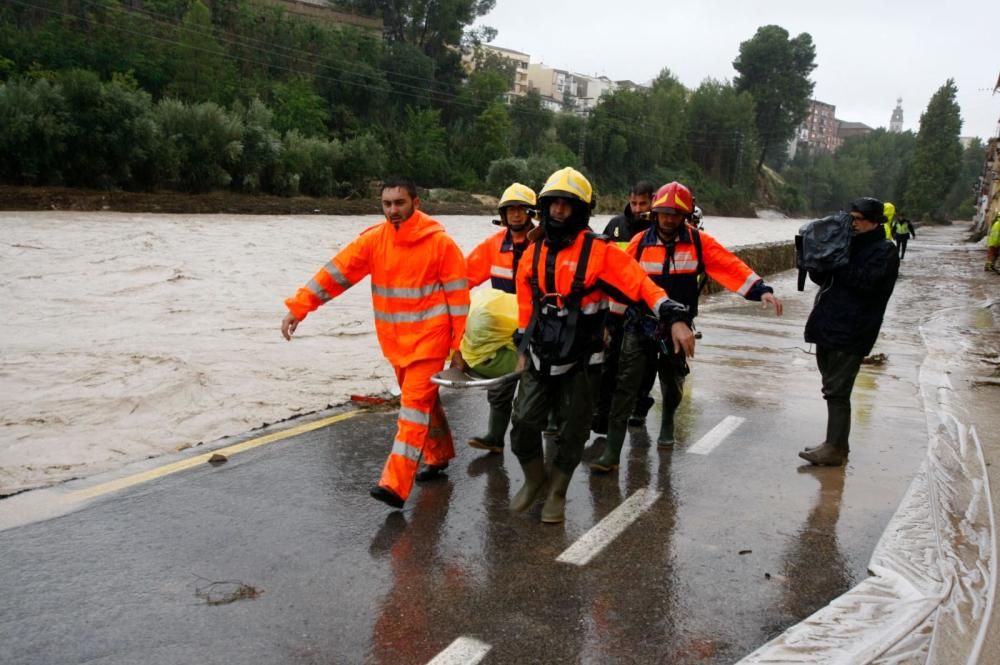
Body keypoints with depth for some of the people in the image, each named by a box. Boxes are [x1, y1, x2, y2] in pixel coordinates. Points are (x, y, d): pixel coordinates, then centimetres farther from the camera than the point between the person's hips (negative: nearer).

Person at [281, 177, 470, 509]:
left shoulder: (440, 243, -11)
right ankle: (439, 456, 38)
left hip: (429, 338, -5)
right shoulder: (373, 240, -1)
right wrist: (298, 307, -12)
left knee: (414, 404, -10)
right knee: (423, 399, 18)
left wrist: (458, 346, -7)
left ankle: (395, 485, -13)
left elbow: (458, 297, -7)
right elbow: (335, 273, -4)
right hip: (394, 341, 5)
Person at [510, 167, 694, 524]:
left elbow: (640, 284, -22)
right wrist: (523, 349, 17)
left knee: (571, 433, 8)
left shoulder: (600, 252, -13)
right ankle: (534, 478, 30)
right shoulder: (533, 253, 4)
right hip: (540, 359, 4)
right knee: (523, 423, 3)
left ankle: (556, 492, 29)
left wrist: (675, 318, -35)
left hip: (580, 363, -4)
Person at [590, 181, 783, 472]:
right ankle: (612, 451, -5)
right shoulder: (640, 242, -4)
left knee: (672, 385, 17)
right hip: (640, 326, -1)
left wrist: (761, 290, -26)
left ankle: (667, 425, 49)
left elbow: (731, 266, -14)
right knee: (625, 387, -8)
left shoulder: (698, 242, -6)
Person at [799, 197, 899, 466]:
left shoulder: (884, 251, -6)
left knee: (837, 391, -6)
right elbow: (819, 276, 14)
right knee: (833, 389, 14)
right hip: (829, 326, 8)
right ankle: (836, 442, 24)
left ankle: (835, 449, 1)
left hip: (850, 332, -8)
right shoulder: (848, 244, 16)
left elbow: (866, 281, -21)